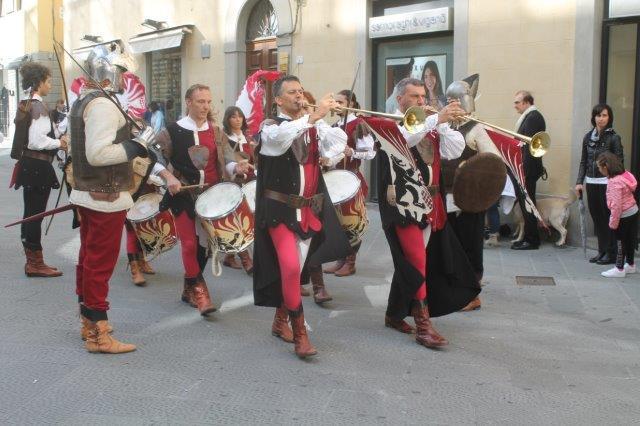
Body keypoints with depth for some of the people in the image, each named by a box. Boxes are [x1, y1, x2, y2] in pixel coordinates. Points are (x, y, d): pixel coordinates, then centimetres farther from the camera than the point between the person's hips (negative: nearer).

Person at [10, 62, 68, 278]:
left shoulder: (26, 105, 12)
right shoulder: (39, 107, -16)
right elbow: (37, 141, -22)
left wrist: (58, 137, 8)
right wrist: (59, 143, -9)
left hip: (28, 164, 10)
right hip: (38, 166, -10)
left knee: (30, 214, 14)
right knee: (36, 215, -2)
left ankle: (32, 260, 23)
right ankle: (35, 264, 5)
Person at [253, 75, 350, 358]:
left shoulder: (315, 127, 9)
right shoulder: (270, 127, -5)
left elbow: (339, 143, 1)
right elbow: (280, 136, -28)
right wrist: (314, 116, -34)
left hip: (310, 209, 5)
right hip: (280, 208, -5)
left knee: (295, 267, 11)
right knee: (290, 266, -16)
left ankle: (280, 319, 31)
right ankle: (300, 333, -6)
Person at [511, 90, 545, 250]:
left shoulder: (533, 117, -15)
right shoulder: (531, 116, 16)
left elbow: (529, 145, -21)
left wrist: (523, 170, -23)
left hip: (527, 168, -10)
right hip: (525, 168, 10)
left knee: (526, 203, -4)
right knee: (526, 202, 14)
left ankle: (531, 240, 3)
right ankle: (530, 237, 21)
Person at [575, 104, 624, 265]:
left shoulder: (614, 137, -6)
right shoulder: (588, 137, 8)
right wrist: (579, 182, 5)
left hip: (607, 183, -5)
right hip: (591, 183, 5)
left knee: (608, 218, 2)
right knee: (596, 217, 10)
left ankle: (611, 253, 11)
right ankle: (602, 250, 21)